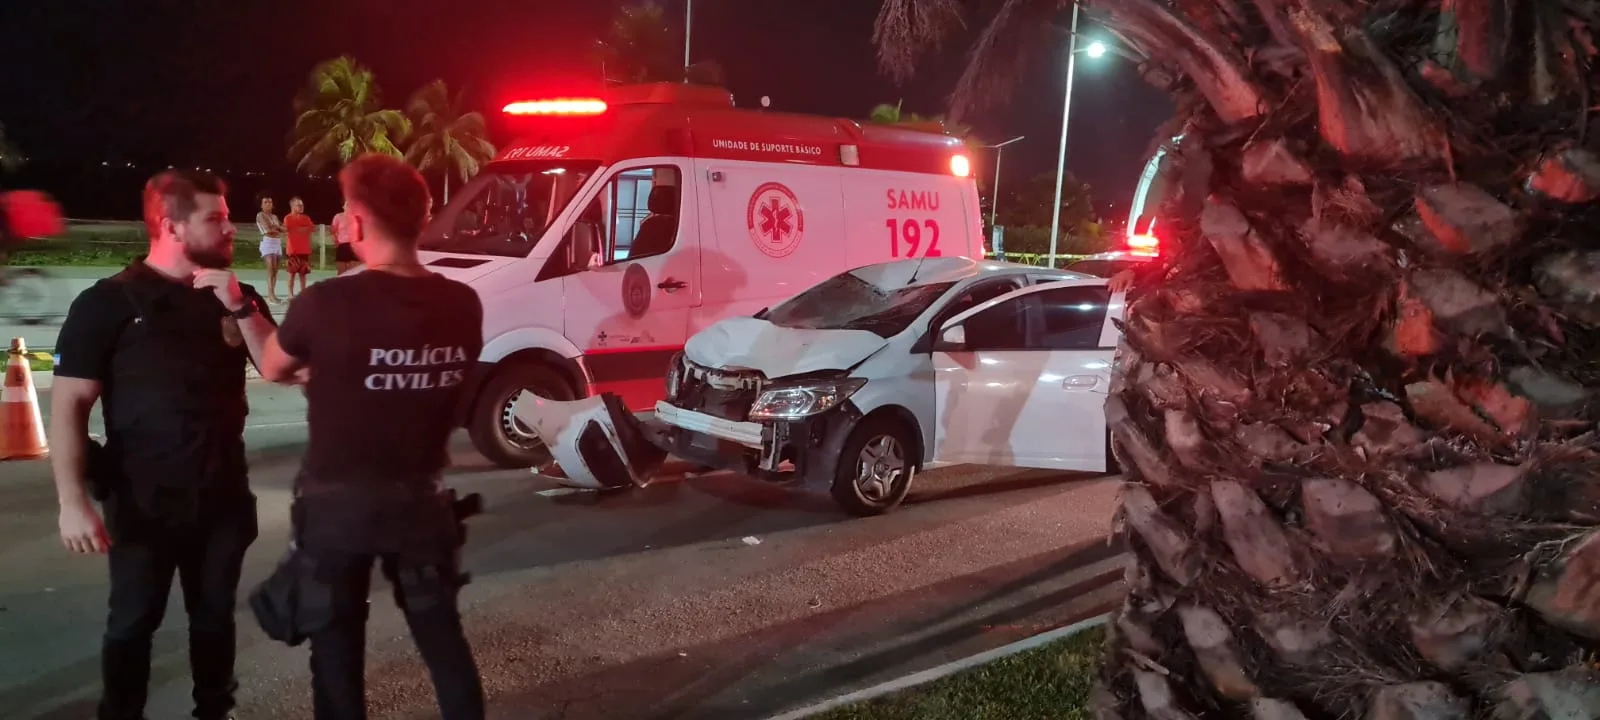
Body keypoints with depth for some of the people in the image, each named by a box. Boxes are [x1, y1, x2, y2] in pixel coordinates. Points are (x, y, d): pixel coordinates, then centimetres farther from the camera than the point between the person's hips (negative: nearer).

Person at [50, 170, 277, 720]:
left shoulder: (237, 296, 6)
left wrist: (239, 307, -16)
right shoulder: (108, 302, -8)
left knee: (215, 615, 15)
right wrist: (72, 502, -17)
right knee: (133, 623, 9)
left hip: (223, 494, 4)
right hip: (144, 500, -4)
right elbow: (68, 406, -10)